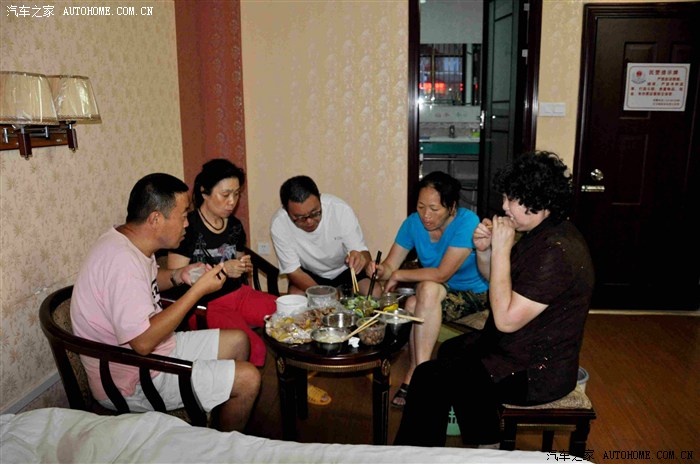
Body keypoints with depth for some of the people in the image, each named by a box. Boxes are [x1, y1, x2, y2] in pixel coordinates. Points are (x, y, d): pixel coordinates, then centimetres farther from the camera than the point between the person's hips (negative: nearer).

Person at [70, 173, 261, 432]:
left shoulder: (130, 242, 1)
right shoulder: (123, 260, -30)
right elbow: (143, 341, -31)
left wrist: (178, 276, 1)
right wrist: (198, 290, -25)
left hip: (155, 348, 10)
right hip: (132, 383, -10)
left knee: (239, 341, 14)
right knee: (248, 379, -12)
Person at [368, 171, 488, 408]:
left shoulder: (467, 222, -23)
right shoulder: (414, 223, -6)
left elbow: (442, 274, -27)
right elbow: (390, 266, -7)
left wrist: (398, 275, -20)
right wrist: (380, 270, -31)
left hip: (474, 293, -4)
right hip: (436, 293, 4)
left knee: (428, 289, -34)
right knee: (414, 303, -30)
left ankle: (415, 375, -23)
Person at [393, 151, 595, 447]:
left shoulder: (557, 252, -29)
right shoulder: (542, 233, 3)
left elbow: (506, 319, -29)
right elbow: (497, 280, 13)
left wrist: (501, 250, -26)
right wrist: (484, 250, -8)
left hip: (537, 373, -11)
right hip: (521, 347, 11)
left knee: (429, 378, -13)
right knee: (451, 351, 26)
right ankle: (485, 446, 34)